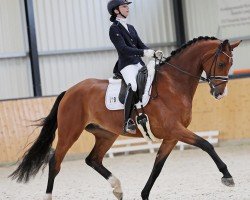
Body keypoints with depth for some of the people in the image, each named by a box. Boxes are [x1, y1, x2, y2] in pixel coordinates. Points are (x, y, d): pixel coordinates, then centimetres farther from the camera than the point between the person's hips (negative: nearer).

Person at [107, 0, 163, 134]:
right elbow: (123, 48, -16)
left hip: (139, 63, 8)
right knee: (132, 86, -33)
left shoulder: (131, 28, 20)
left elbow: (141, 45, 17)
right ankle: (127, 122, -33)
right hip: (126, 65, -8)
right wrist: (143, 53, -26)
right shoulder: (114, 29, -4)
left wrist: (154, 53, -2)